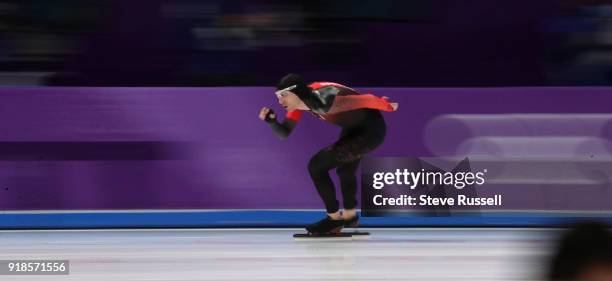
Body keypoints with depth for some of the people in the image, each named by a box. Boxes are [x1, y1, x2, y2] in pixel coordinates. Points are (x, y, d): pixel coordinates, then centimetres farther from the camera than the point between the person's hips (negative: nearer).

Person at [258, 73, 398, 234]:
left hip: (371, 131, -9)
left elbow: (364, 100, -23)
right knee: (345, 169, 31)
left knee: (316, 166, -11)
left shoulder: (323, 101, -33)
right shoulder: (300, 100, -7)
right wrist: (272, 121, -23)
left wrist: (388, 106, -8)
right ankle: (350, 216, 55)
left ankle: (334, 218, 3)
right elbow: (284, 133, -3)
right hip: (354, 129, 9)